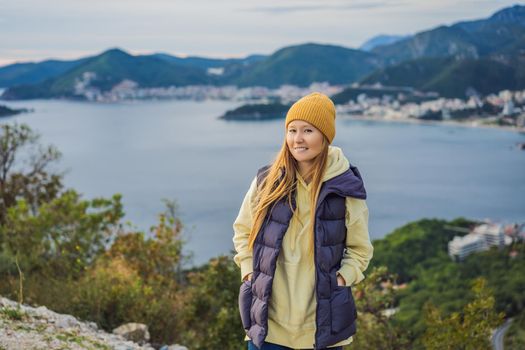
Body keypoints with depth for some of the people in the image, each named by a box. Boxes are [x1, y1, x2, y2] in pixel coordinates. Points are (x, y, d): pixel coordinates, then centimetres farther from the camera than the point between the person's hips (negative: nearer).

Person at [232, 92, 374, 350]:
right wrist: (249, 272, 2)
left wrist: (341, 279, -8)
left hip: (321, 321, -1)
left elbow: (360, 248, 7)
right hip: (269, 317, 1)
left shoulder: (345, 188, -5)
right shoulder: (267, 182, -2)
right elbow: (243, 230, 13)